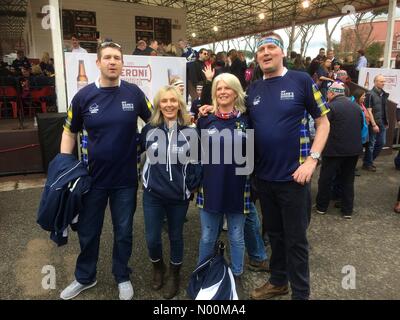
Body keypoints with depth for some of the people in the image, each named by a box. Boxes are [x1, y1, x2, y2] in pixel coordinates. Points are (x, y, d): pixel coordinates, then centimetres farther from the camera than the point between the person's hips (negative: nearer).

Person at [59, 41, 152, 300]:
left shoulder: (134, 92, -6)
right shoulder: (84, 96, -4)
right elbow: (70, 133, 5)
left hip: (126, 177, 0)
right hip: (93, 177, 1)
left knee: (123, 231, 15)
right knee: (88, 231, 16)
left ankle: (122, 277, 38)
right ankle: (85, 277, 41)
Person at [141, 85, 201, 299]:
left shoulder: (190, 132, -5)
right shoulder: (149, 129, -2)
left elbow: (195, 164, 0)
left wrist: (191, 187, -4)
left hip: (179, 196, -1)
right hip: (153, 195, 1)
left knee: (176, 237, 15)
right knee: (152, 239, 6)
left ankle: (174, 275, 39)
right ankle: (158, 268, 38)